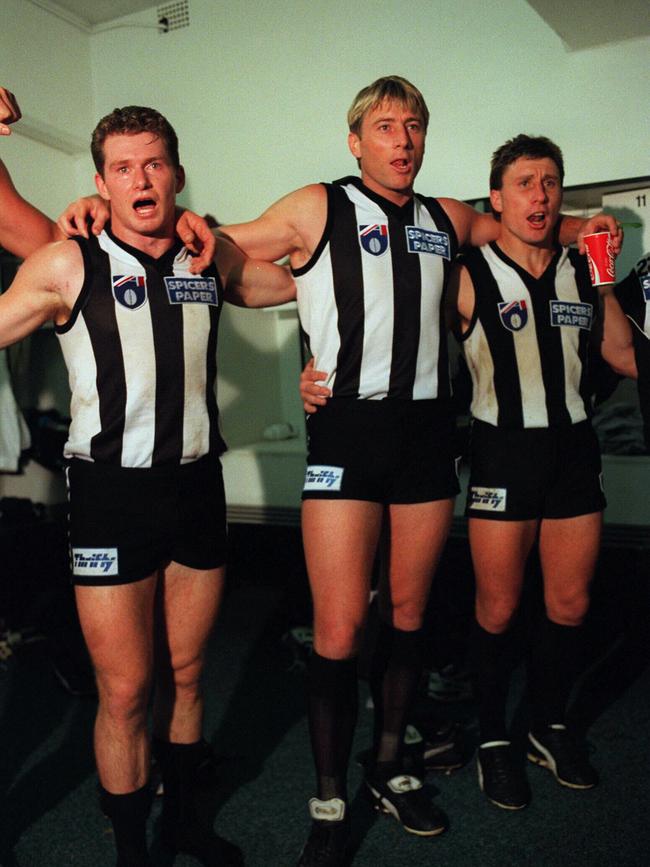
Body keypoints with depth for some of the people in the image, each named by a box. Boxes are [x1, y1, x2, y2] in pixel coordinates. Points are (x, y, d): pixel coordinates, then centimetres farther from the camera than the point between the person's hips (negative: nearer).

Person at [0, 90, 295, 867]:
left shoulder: (213, 260, 8)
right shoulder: (68, 265, -3)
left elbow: (304, 279, 22)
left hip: (196, 486, 4)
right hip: (112, 492, -3)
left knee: (184, 672, 17)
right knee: (125, 690, 3)